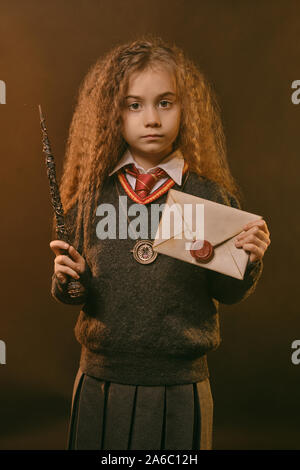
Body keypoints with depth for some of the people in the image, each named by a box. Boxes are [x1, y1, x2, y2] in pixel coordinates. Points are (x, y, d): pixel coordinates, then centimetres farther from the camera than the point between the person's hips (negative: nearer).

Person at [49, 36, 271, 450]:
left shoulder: (210, 195, -7)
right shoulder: (92, 195, -3)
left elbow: (227, 293, -2)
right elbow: (74, 293, 4)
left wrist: (248, 261, -21)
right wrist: (69, 280, -17)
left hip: (181, 386, -1)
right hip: (100, 381, 1)